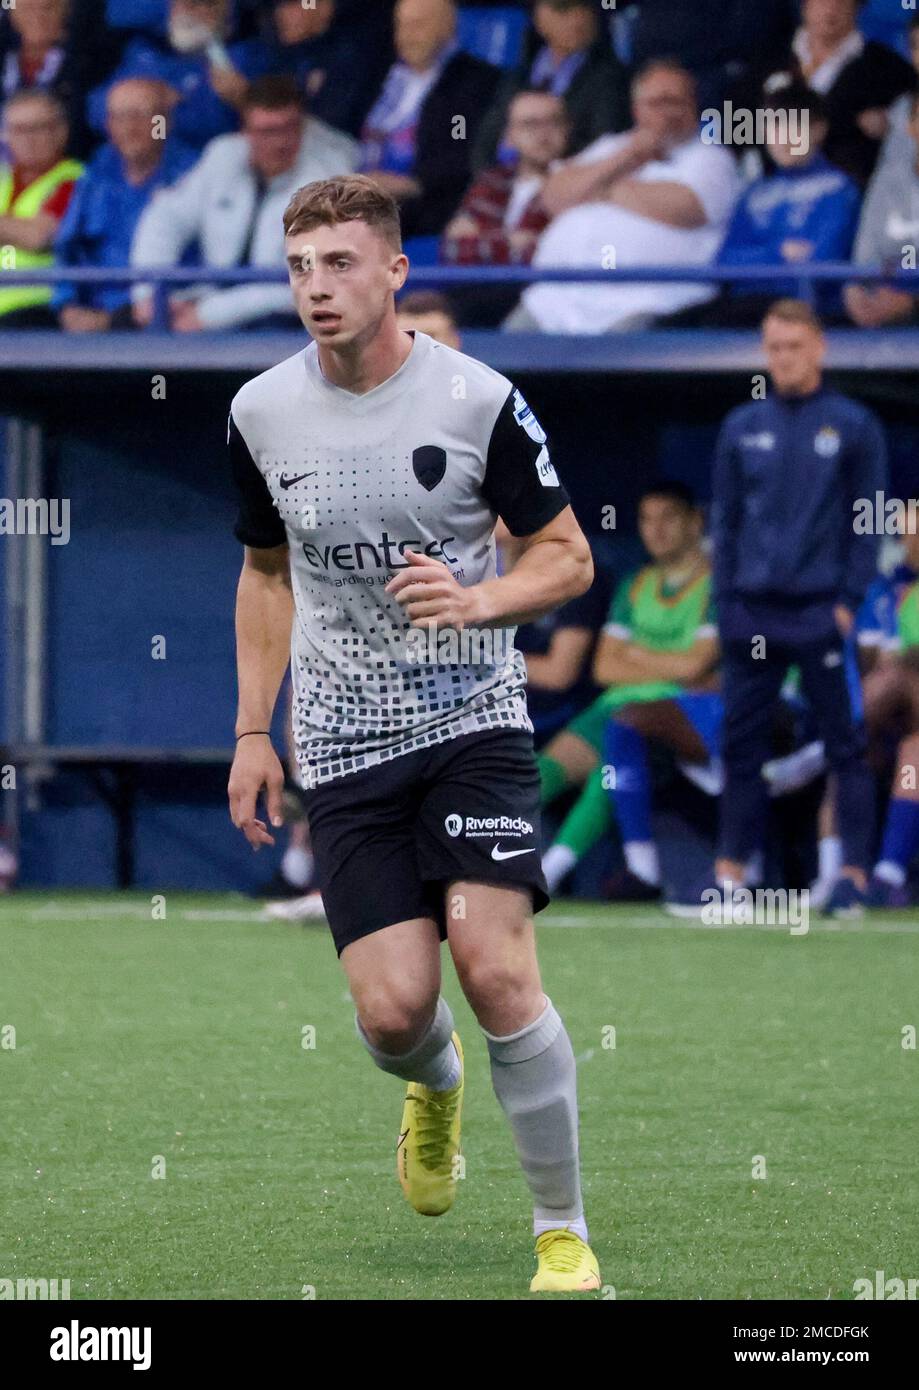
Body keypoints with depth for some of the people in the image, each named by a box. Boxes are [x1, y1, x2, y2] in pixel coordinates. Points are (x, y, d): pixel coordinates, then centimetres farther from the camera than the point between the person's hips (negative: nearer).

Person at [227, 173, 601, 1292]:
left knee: (495, 968, -18)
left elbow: (567, 556, 0)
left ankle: (563, 1230, -1)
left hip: (474, 725, -2)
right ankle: (436, 1088, 32)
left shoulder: (478, 400, -8)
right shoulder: (261, 414, 2)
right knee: (392, 1011, -9)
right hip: (344, 746, 2)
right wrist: (252, 732, 14)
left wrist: (479, 599, -20)